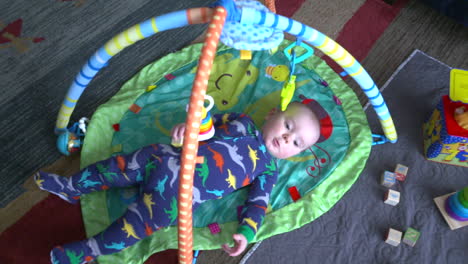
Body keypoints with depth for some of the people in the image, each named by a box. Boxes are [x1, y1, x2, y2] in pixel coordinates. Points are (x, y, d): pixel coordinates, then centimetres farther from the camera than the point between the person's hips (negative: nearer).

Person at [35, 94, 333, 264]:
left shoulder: (269, 170, 5)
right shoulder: (241, 122, 10)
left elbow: (258, 203, 0)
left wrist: (246, 232, -16)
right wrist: (187, 126, -7)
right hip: (168, 160, 3)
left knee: (140, 223, -10)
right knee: (119, 166, 1)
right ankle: (71, 187, 25)